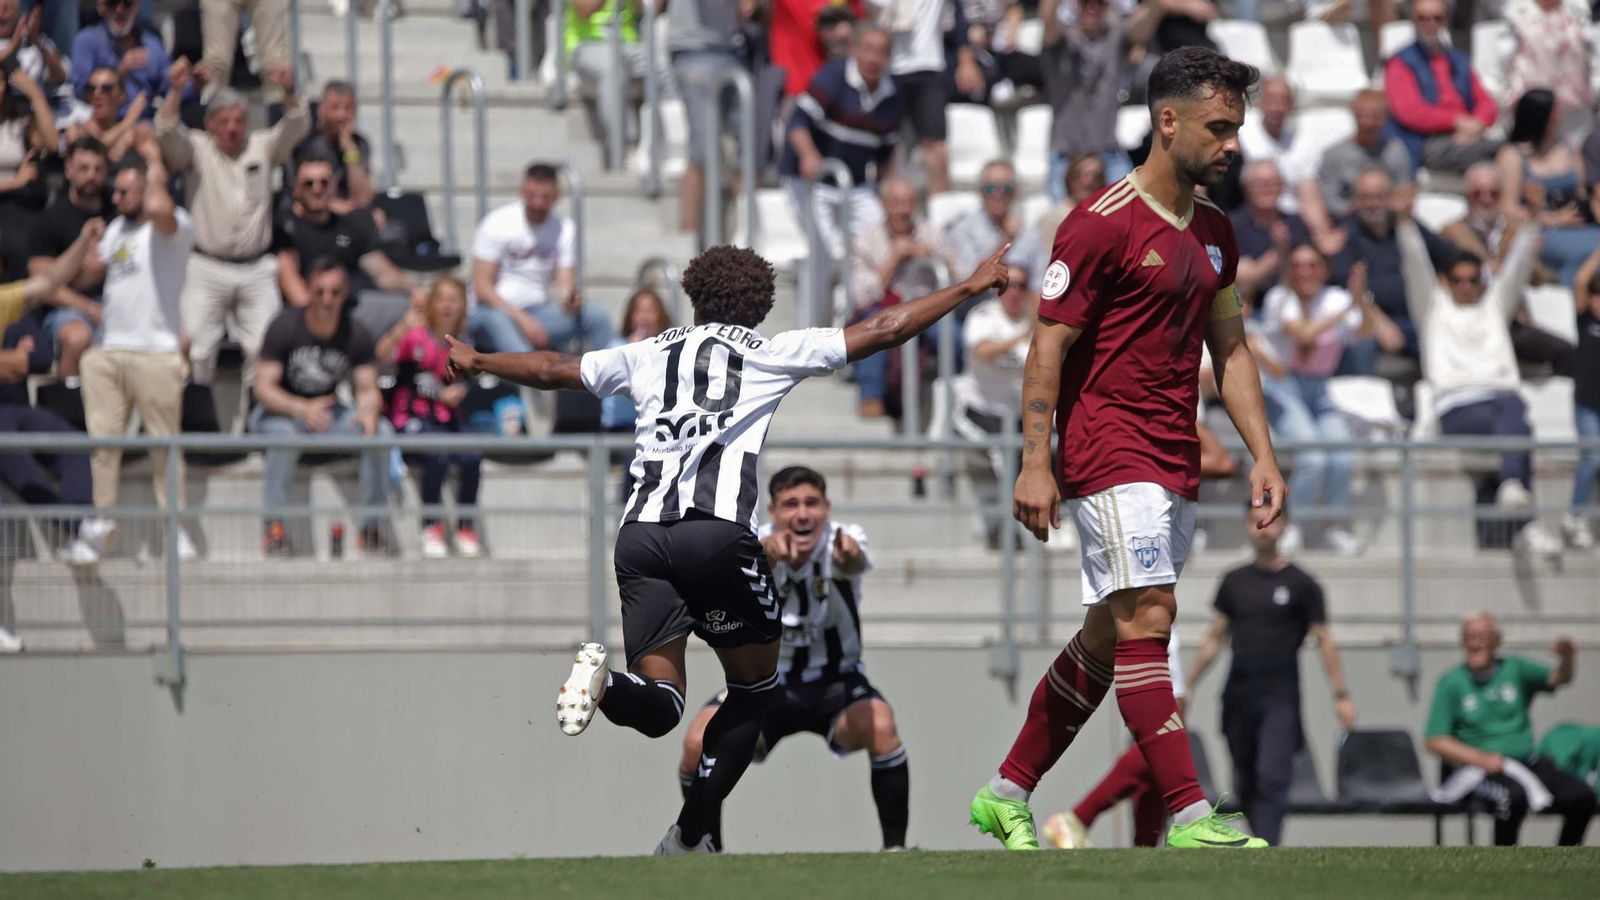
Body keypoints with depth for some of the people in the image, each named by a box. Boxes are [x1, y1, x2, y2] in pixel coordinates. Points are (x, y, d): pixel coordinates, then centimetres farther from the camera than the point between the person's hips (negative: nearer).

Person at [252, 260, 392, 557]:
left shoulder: (355, 335, -7)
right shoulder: (285, 326, -18)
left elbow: (368, 390, -8)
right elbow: (263, 387, -22)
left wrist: (369, 412, -35)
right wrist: (301, 409, -41)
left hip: (326, 410, 4)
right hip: (279, 410, -4)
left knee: (380, 430, -22)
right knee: (284, 433, -40)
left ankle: (372, 526, -15)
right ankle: (273, 526, -35)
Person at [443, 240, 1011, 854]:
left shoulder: (648, 355, 23)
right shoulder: (772, 353, 15)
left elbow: (552, 369, 36)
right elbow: (885, 331, 17)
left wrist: (474, 362, 53)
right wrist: (969, 288, 29)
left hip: (640, 531, 3)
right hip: (720, 528, -3)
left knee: (659, 706, 3)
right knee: (754, 689, 16)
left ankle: (603, 682, -31)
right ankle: (690, 838, 8)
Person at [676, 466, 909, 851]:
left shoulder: (843, 540, -19)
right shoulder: (758, 543, -17)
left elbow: (854, 560, -45)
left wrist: (848, 556, -72)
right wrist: (767, 552, -67)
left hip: (836, 682, -1)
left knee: (881, 727, -32)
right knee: (699, 742, -23)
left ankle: (895, 845, -17)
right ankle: (707, 846, 2)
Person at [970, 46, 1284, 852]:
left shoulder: (1213, 232, 14)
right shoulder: (1102, 224, -11)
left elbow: (1230, 351, 20)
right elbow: (1048, 346, -11)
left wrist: (1262, 454, 11)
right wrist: (1036, 463, -17)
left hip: (1176, 462, 8)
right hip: (1108, 447, -8)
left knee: (1106, 638, 11)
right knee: (1147, 616, -16)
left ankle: (1007, 794, 22)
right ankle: (1190, 816, -21)